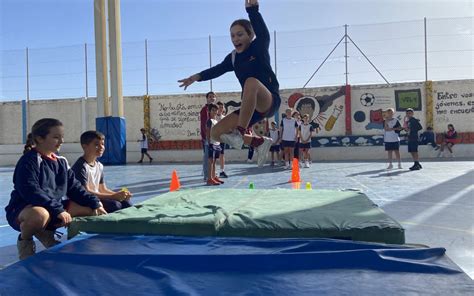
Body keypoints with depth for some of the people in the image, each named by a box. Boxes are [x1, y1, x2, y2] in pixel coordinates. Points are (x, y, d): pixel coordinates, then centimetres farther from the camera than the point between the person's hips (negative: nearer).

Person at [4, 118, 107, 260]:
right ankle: (24, 240, -4)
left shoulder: (61, 162, 10)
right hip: (23, 209, -7)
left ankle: (45, 234, 9)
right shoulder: (29, 161, -13)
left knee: (90, 209, -3)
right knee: (40, 215, -43)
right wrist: (58, 210, -32)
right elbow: (31, 192, -25)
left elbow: (74, 187, 8)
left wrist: (95, 203, -5)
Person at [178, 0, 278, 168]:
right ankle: (260, 143, 6)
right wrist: (197, 77, -11)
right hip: (250, 107, 7)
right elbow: (217, 69, 6)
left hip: (270, 101, -6)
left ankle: (240, 132, -32)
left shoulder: (260, 48, -4)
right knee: (216, 133, -3)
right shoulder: (233, 58, 11)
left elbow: (263, 32, -21)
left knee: (252, 82, -39)